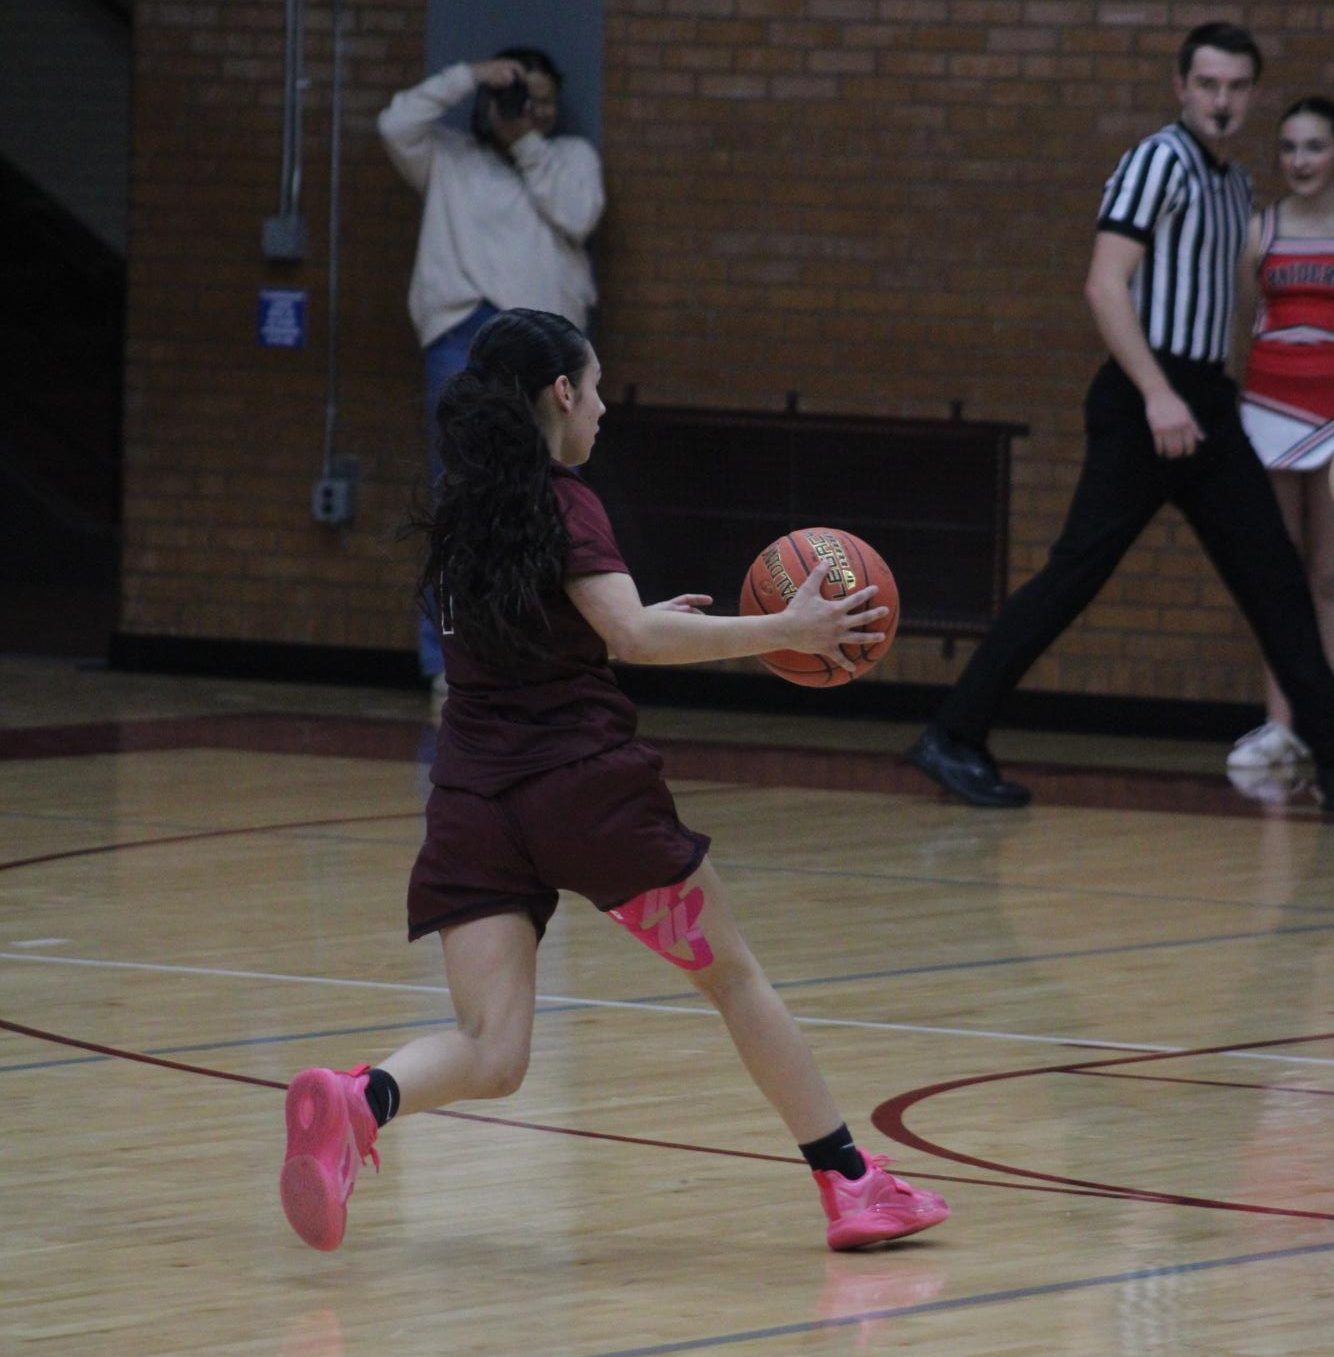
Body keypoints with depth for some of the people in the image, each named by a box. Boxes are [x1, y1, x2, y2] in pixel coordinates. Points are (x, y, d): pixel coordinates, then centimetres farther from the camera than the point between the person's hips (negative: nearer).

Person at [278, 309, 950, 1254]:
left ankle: (356, 1101, -33)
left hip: (475, 800, 5)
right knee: (730, 972, 13)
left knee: (489, 1055, -2)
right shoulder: (564, 504, -6)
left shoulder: (463, 513, 15)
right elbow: (631, 637, -19)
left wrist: (643, 620, 35)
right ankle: (851, 1185, 18)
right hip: (586, 783, -5)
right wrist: (786, 631, -16)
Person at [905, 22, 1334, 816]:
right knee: (1077, 571, -10)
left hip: (1205, 405, 8)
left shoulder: (1235, 186, 18)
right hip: (1149, 401, -8)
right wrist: (1157, 395, -25)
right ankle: (954, 740, -7)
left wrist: (1211, 396, 19)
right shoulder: (1160, 163, -8)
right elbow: (1106, 285, -17)